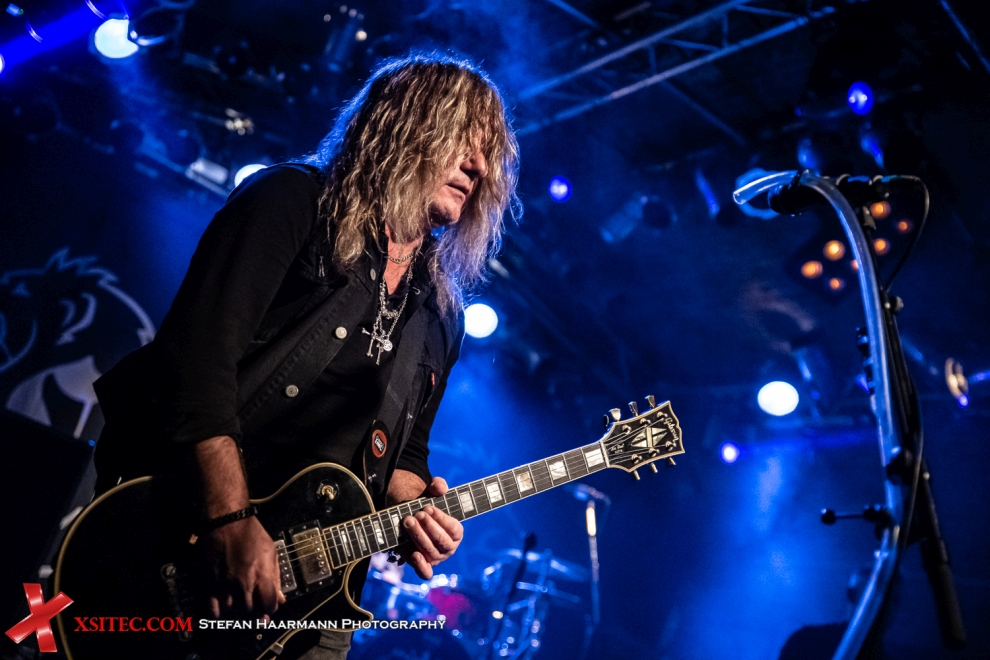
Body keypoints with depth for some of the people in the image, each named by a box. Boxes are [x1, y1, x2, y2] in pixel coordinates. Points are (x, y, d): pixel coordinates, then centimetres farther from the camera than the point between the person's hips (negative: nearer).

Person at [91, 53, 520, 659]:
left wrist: (418, 504, -6)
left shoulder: (440, 314, 13)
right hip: (179, 520, -5)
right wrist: (233, 520, -23)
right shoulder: (295, 201, -5)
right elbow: (199, 352, -16)